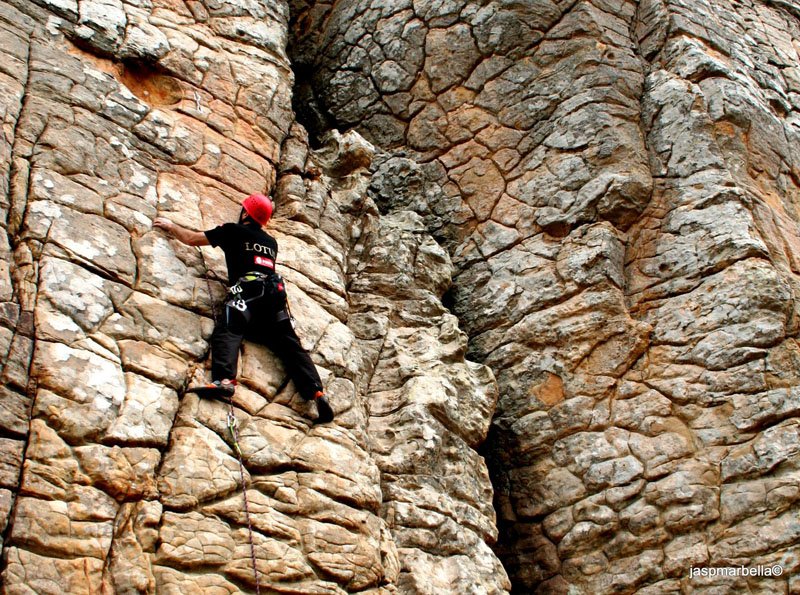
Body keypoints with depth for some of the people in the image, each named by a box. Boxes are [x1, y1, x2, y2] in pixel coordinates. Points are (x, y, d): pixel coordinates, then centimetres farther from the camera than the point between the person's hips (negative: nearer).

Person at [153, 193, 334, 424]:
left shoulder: (233, 231, 18)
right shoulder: (271, 242, 33)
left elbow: (191, 238, 25)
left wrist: (170, 226, 45)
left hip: (248, 290, -5)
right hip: (275, 292, 5)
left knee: (227, 331, -21)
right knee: (289, 343, -1)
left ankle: (224, 380, -49)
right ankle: (316, 392, -17)